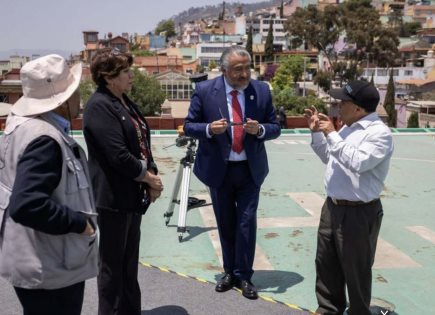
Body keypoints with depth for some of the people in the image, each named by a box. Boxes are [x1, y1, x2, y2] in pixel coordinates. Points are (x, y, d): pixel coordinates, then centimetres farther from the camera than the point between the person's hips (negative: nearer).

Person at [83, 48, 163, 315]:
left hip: (133, 193, 9)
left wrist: (152, 176, -3)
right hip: (114, 196, -9)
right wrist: (149, 178, -11)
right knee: (113, 262, 5)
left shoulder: (126, 102, 12)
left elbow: (142, 142, 12)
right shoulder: (99, 106, -16)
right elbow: (118, 155, -23)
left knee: (130, 260, 18)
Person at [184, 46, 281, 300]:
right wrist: (209, 128, -24)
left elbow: (275, 127, 2)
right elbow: (189, 126, -4)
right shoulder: (204, 90, -8)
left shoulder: (262, 90, -3)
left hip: (250, 169, 0)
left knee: (247, 222, -1)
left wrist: (259, 129, -20)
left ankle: (244, 276, 14)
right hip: (219, 169, 0)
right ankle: (230, 272, 30)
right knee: (226, 223, 13)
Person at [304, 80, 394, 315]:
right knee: (326, 264, 20)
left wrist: (331, 134, -22)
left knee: (355, 271, 6)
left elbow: (357, 163, -30)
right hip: (332, 207, 9)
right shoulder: (347, 128, 10)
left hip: (358, 213, -9)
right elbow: (329, 158, 23)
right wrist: (316, 132, 11)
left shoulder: (379, 132, -16)